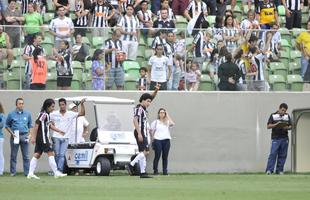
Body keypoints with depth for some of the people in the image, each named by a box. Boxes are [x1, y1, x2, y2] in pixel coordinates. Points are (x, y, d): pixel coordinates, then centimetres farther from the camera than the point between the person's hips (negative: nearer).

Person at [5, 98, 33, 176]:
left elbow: (30, 125, 17)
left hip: (24, 136, 1)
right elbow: (7, 125, 8)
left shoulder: (27, 114, 8)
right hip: (15, 137, -1)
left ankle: (27, 172, 3)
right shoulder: (11, 114, 2)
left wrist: (29, 134, 3)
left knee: (26, 156, 0)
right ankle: (13, 172, 8)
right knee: (13, 155, 2)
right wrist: (12, 134, -5)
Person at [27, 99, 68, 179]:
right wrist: (34, 137, -19)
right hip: (42, 138, -10)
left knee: (37, 155, 8)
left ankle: (30, 173, 7)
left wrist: (59, 131, 24)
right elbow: (36, 125, -18)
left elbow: (49, 125, 25)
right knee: (51, 154, -9)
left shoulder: (47, 114, 15)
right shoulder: (43, 114, -14)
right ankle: (56, 173, -9)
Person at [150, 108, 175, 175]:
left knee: (165, 156, 2)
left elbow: (172, 124, -12)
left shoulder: (167, 122, 11)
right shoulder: (155, 122, 11)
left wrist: (167, 116, -5)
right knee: (157, 156, -6)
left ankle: (165, 171, 6)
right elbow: (151, 131, 14)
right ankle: (155, 171, -3)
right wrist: (153, 137, 3)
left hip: (166, 140, 1)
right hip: (158, 140, -1)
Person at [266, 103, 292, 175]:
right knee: (273, 154, -11)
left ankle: (279, 170, 8)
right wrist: (276, 124, -18)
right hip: (275, 138, -3)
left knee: (282, 155, 3)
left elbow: (290, 126, 12)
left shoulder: (287, 116, 12)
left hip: (284, 138, 3)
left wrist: (287, 127, -11)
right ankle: (269, 170, -12)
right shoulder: (273, 116, 3)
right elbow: (268, 126, -2)